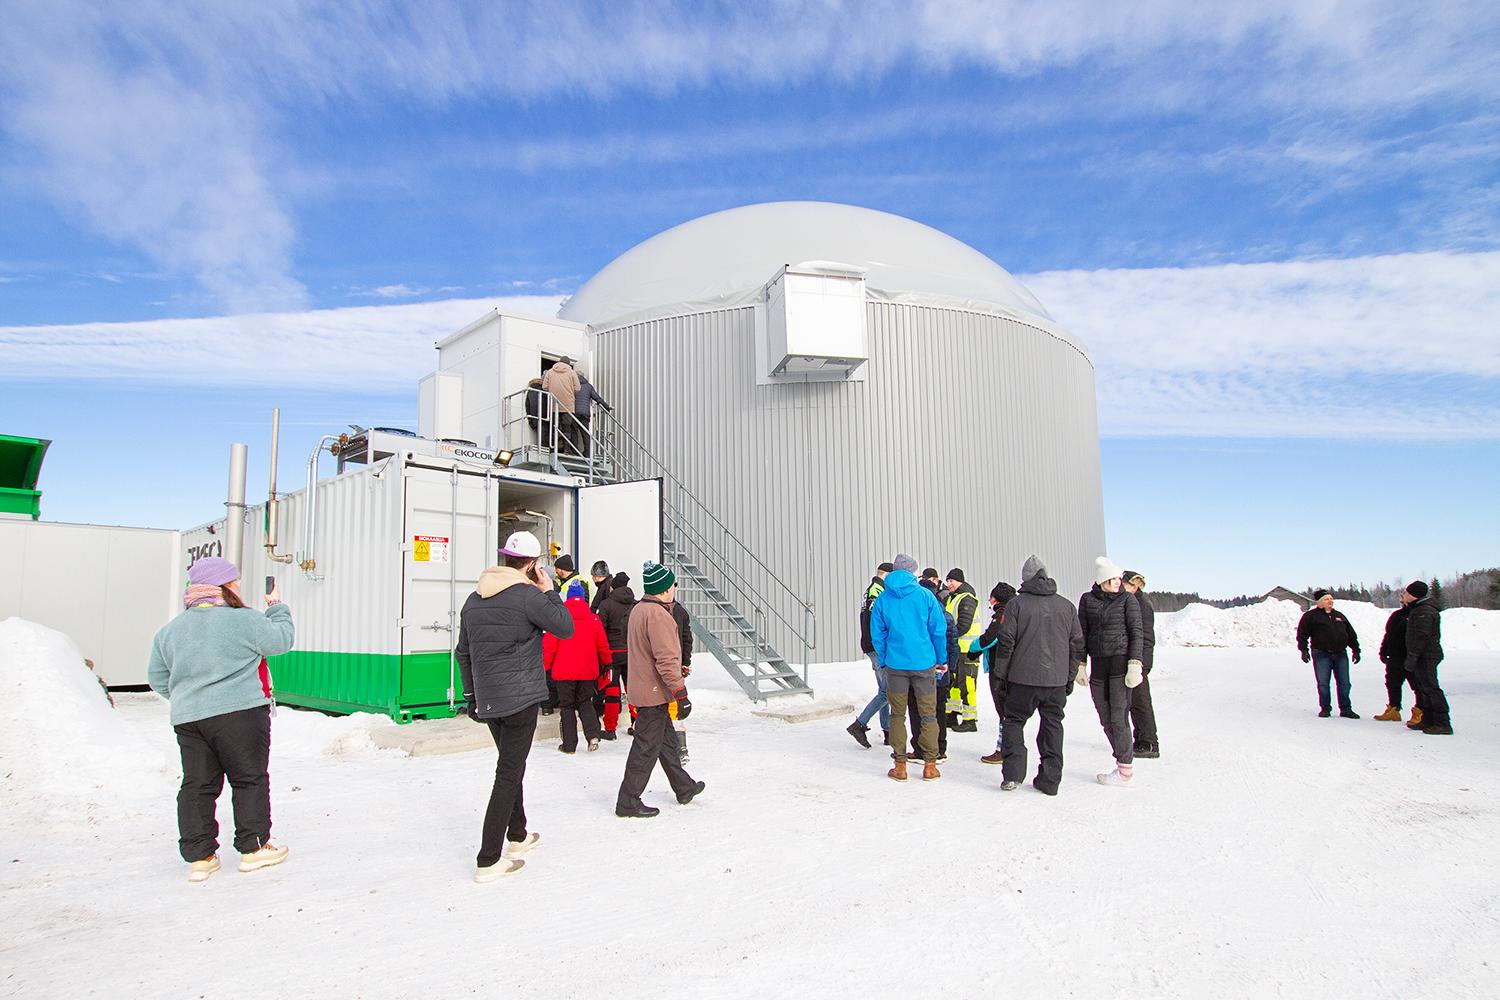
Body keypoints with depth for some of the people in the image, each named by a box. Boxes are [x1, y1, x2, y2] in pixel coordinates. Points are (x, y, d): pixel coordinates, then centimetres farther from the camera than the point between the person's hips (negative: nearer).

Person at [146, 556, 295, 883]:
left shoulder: (170, 629, 11)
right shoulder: (244, 620, -10)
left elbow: (157, 677, 17)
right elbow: (282, 639, 1)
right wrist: (277, 607, 15)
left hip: (187, 719, 6)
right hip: (240, 712, -6)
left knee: (197, 785, 11)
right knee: (250, 779, 6)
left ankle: (198, 856, 13)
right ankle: (254, 847, 12)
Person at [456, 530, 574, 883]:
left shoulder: (474, 599, 9)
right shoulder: (528, 595, -14)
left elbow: (463, 652, 15)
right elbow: (565, 628, -8)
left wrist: (471, 695, 23)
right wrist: (550, 592, 1)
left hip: (487, 699, 7)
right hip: (520, 696, -7)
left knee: (510, 765, 23)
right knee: (509, 774, -2)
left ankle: (517, 835, 37)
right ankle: (488, 860, -1)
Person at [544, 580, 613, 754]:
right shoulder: (593, 619, 0)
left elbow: (549, 646, -7)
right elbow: (602, 645, 6)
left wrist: (544, 666, 5)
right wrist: (607, 662, 23)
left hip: (564, 671, -2)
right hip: (588, 671, 3)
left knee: (567, 706, 8)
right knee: (585, 702, 18)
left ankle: (569, 744, 9)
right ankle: (592, 735, 1)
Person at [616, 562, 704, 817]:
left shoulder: (638, 610, 10)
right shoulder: (658, 615, -22)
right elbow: (666, 660, -25)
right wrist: (681, 694, -21)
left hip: (643, 688, 10)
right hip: (654, 693, -10)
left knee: (667, 741, 20)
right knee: (647, 748, -1)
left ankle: (684, 788, 34)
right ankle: (628, 802, 7)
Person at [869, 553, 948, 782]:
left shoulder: (883, 598, 0)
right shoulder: (925, 595, -4)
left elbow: (877, 633, 4)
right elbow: (939, 630, -1)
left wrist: (883, 661, 14)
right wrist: (941, 659, 9)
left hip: (895, 664, 1)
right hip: (924, 662, -1)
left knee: (897, 715, 9)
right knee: (928, 715, 9)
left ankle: (900, 766, 11)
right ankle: (930, 765, 13)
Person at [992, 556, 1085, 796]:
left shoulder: (1016, 604, -5)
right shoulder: (1066, 605, 6)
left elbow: (1006, 643, -7)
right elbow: (1077, 644, 10)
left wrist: (999, 676, 1)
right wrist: (1070, 677, 18)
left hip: (1023, 677, -3)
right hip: (1057, 680, 3)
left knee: (1013, 721, 10)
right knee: (1052, 725, 13)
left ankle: (1012, 774, 0)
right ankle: (1050, 780, 14)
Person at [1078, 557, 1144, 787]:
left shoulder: (1127, 600, 0)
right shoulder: (1087, 600, 8)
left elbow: (1136, 633, -3)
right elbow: (1082, 634, 11)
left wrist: (1134, 664, -12)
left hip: (1121, 662, -4)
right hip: (1098, 665, 4)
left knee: (1119, 718, -6)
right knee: (1106, 720, 7)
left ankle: (1124, 772, 2)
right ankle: (1125, 763, 19)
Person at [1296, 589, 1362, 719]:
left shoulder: (1339, 616, 16)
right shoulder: (1311, 616, 0)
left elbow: (1351, 635, 21)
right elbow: (1302, 634, -2)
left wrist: (1355, 650, 15)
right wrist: (1304, 650, -10)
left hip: (1340, 654, 4)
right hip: (1321, 655, -4)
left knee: (1344, 683, 4)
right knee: (1323, 683, -1)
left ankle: (1346, 709, 13)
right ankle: (1325, 708, 10)